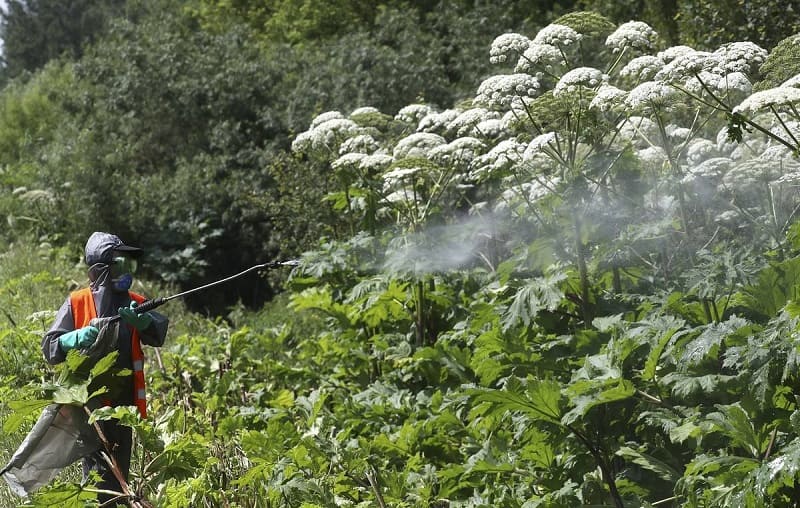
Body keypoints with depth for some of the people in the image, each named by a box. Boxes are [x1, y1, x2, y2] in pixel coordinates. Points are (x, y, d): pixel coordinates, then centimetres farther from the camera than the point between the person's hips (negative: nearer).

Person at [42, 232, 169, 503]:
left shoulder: (135, 303, 10)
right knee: (99, 473, -10)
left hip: (124, 403, 5)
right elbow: (50, 347, -5)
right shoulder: (76, 303, -1)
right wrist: (79, 338, -23)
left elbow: (159, 334, -7)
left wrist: (141, 320, -27)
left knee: (120, 471, 13)